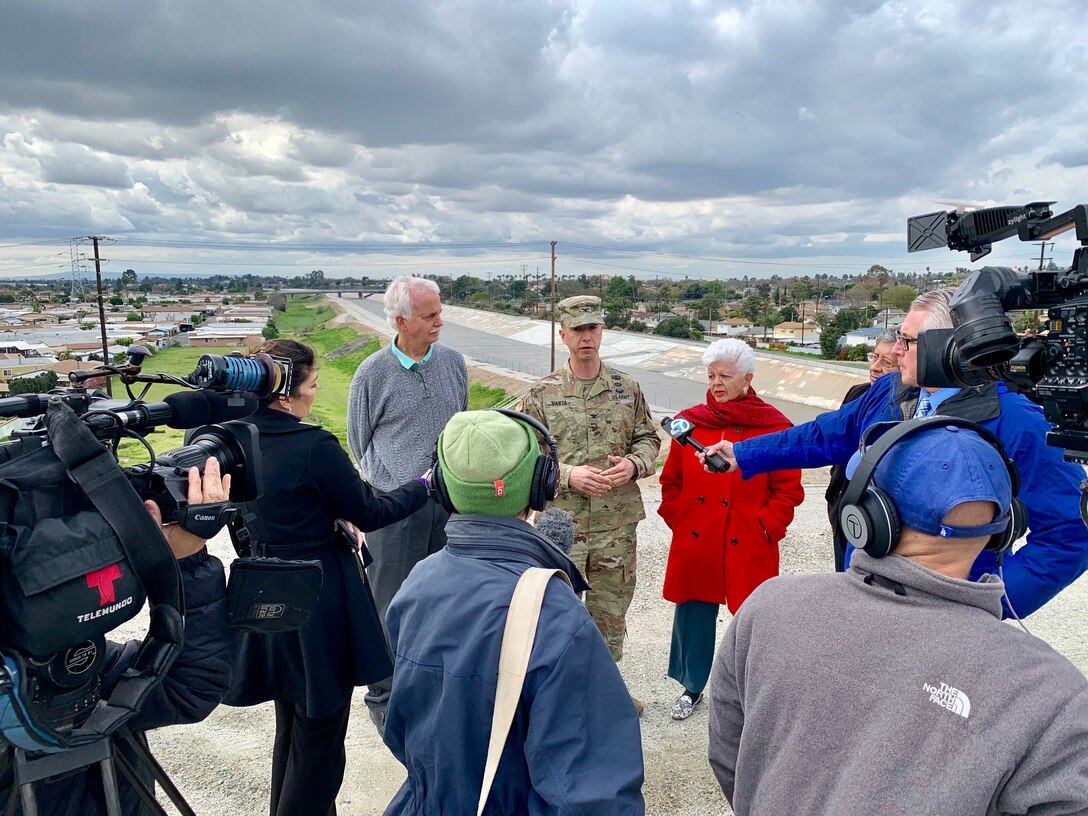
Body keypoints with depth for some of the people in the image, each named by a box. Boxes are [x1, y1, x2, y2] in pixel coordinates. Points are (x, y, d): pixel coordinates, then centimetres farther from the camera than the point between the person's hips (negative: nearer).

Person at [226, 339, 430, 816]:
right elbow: (369, 513, -12)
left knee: (290, 727, 26)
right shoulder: (314, 447, -23)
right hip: (317, 604, -8)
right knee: (319, 739, 11)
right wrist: (426, 484, 1)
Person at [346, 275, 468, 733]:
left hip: (450, 505, 4)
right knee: (390, 607, 7)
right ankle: (383, 697, 25)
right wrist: (400, 485, -1)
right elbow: (360, 442, 5)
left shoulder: (452, 362, 4)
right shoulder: (372, 374, -6)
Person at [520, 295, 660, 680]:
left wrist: (633, 464, -9)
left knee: (611, 609, 16)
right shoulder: (542, 394, -3)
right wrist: (568, 475, -18)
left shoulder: (627, 388, 4)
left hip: (617, 522, 2)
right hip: (560, 522, -2)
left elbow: (649, 438, 12)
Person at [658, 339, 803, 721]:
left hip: (748, 546, -3)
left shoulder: (774, 426, -3)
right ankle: (691, 687, 33)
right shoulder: (691, 422, 5)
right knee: (693, 613, 13)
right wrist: (677, 519, 3)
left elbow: (789, 490, -1)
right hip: (694, 543, 3)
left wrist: (765, 527, -8)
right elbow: (671, 481, 13)